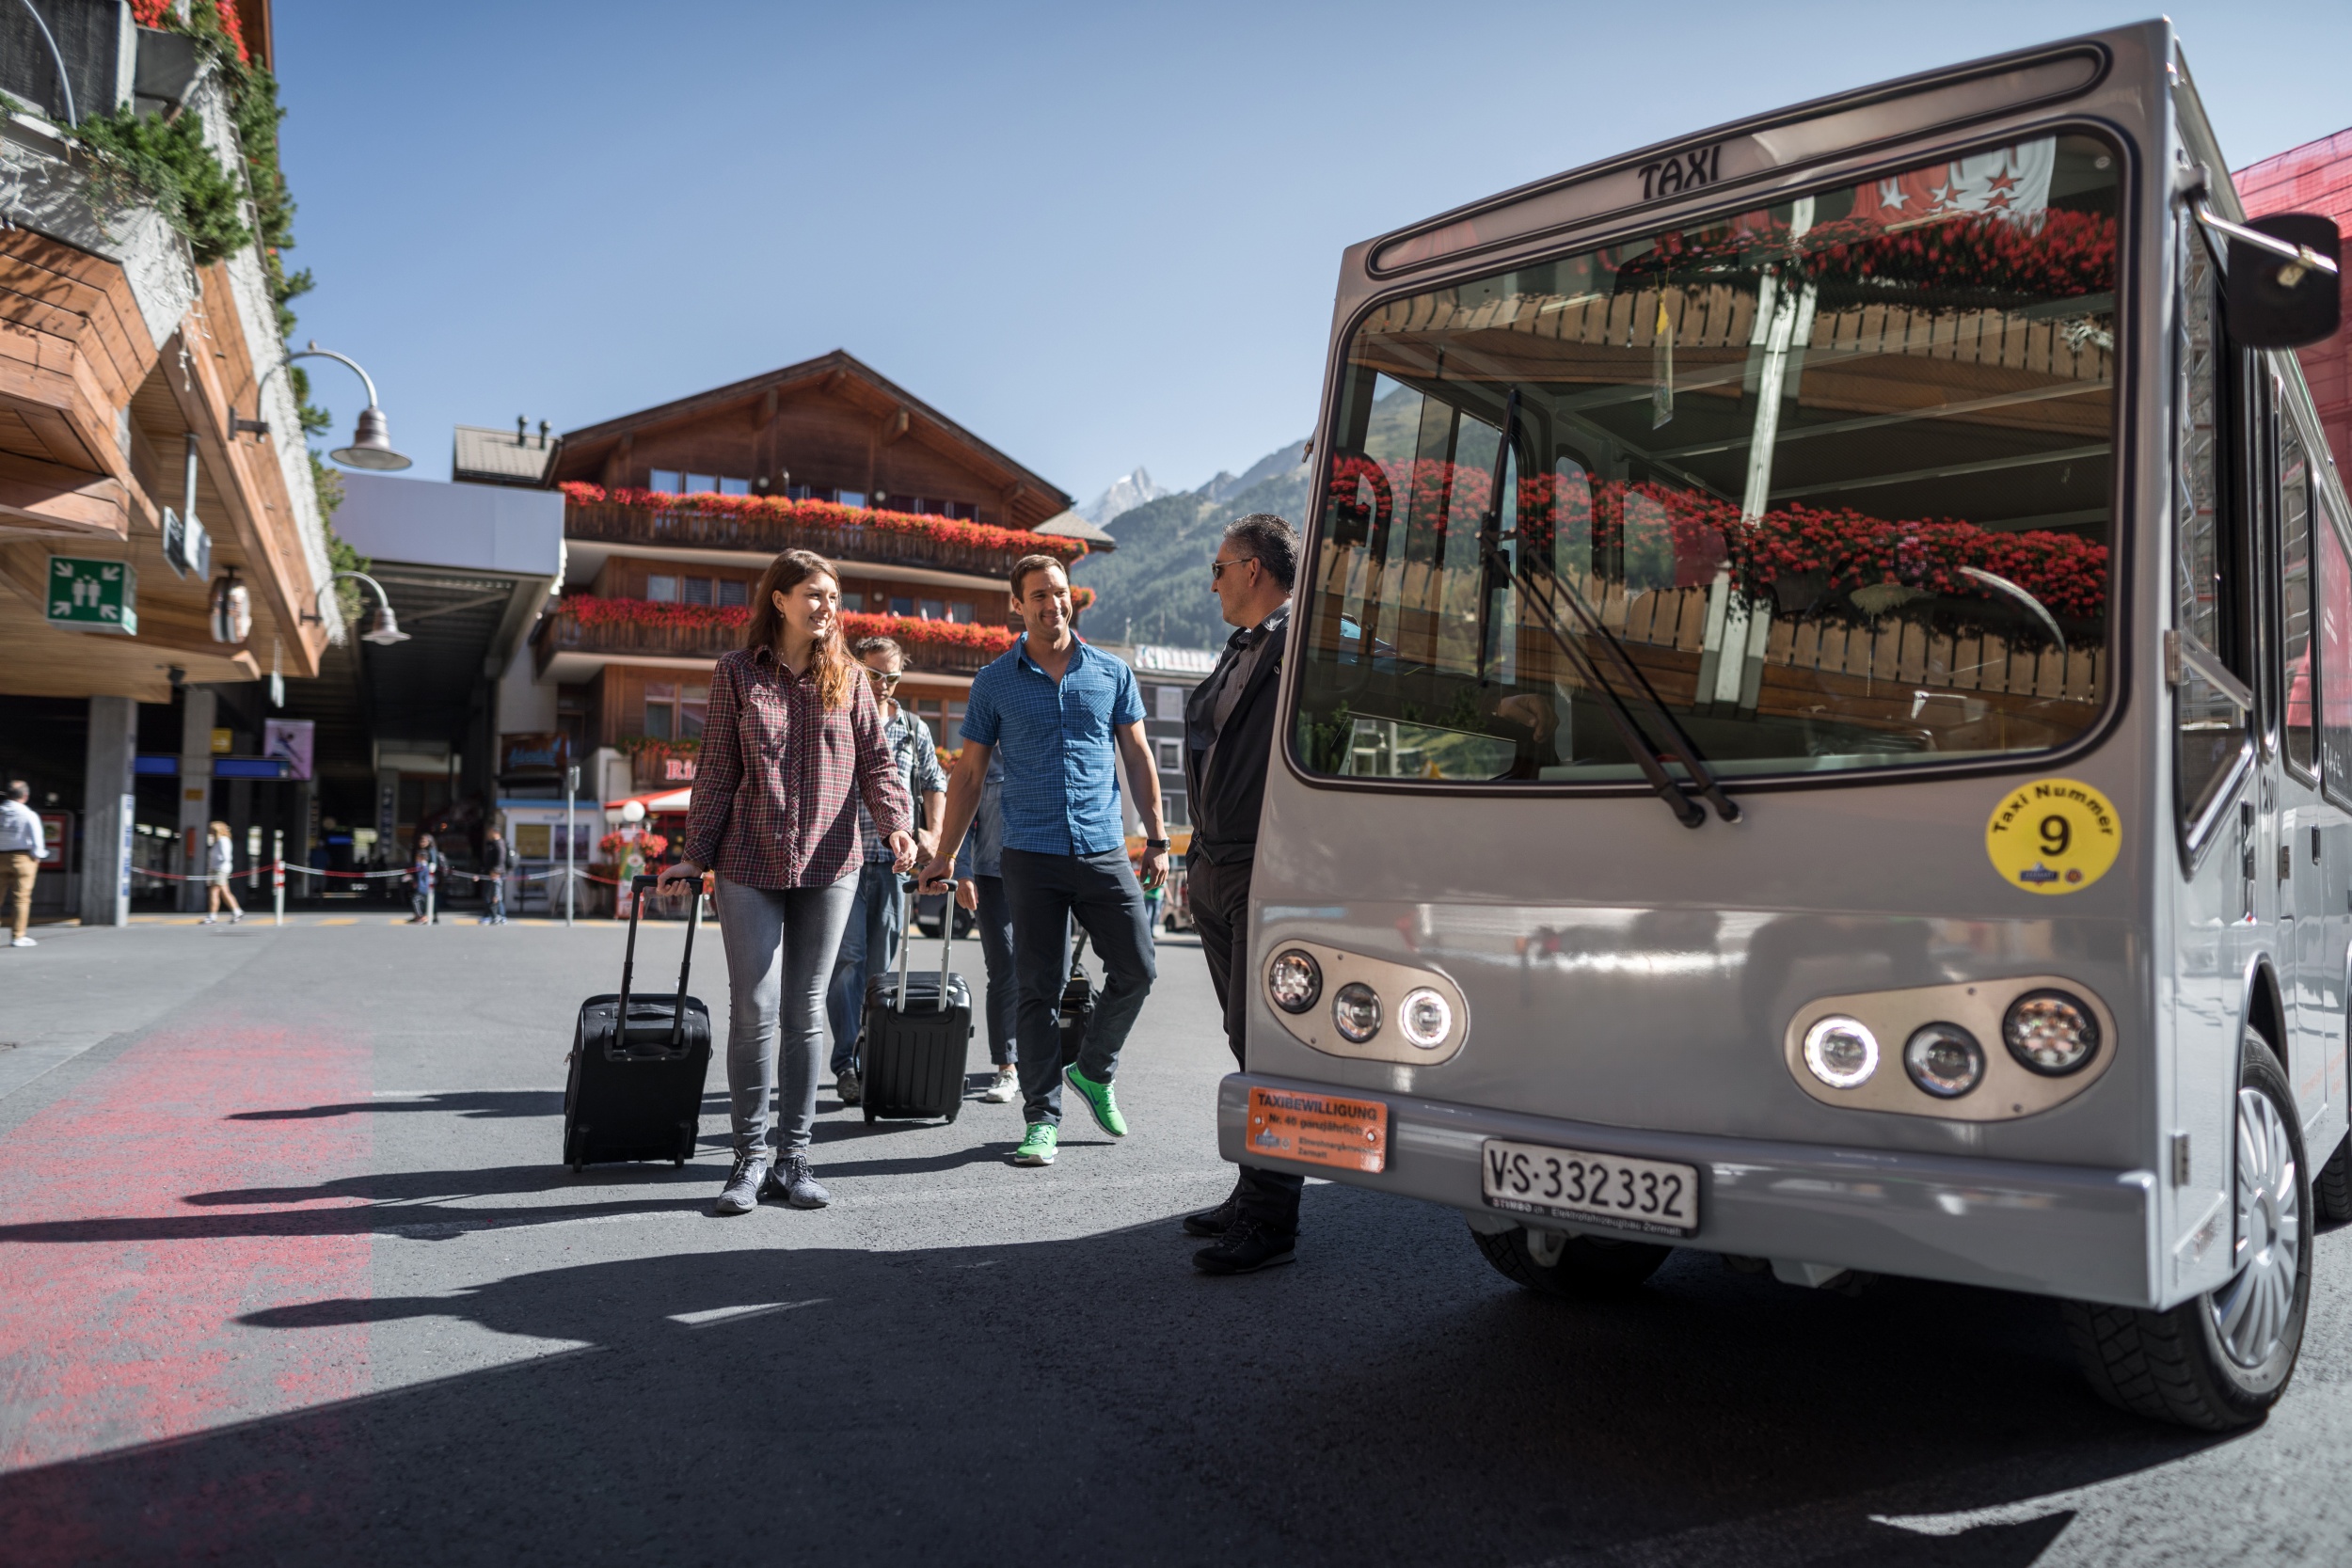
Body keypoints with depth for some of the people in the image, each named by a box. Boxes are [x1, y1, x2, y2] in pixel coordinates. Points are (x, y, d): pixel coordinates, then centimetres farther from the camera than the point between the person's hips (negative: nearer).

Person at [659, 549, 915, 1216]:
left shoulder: (848, 677, 7)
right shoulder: (736, 673, 3)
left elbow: (876, 760, 4)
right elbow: (717, 771, 5)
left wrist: (896, 822, -14)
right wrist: (693, 856, 3)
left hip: (828, 863, 2)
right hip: (749, 865, -1)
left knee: (806, 1010, 6)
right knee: (755, 1010, -4)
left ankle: (793, 1158, 14)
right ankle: (749, 1157, 8)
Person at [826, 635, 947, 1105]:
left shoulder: (915, 728, 15)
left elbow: (934, 782, 19)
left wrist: (932, 832, 4)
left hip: (894, 860, 3)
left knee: (880, 964, 7)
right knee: (849, 959, -8)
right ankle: (846, 1066, -5)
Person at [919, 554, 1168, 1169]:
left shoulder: (1111, 673, 8)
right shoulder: (994, 684, 5)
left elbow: (1138, 758, 11)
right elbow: (969, 773, 8)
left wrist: (1157, 838, 6)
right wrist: (944, 857, 5)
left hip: (1105, 852, 2)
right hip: (1032, 857, -2)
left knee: (1135, 971, 2)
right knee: (1039, 990, 1)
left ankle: (1093, 1072, 27)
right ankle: (1042, 1117, 9)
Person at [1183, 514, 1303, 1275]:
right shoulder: (1238, 652, 19)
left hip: (1267, 875, -9)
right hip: (1219, 871, 9)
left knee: (1267, 1042, -4)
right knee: (1246, 1041, 15)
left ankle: (1270, 1220, 4)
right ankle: (1254, 1195, 26)